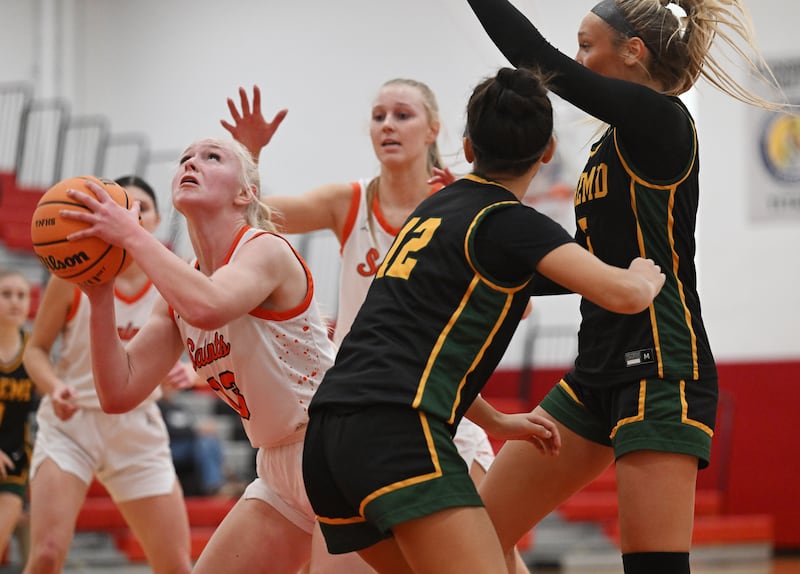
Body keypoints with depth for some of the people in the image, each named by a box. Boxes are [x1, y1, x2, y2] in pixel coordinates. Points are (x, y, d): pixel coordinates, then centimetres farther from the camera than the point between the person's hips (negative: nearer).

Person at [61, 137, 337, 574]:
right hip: (278, 470, 8)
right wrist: (100, 296, -9)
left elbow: (208, 307, -39)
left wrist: (131, 235, -28)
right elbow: (120, 392, 1)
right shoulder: (181, 285, 8)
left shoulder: (266, 249, -15)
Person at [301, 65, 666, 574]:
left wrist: (494, 420, 39)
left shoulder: (436, 207, 24)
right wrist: (644, 275, 11)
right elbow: (624, 295, -13)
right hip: (398, 431, -9)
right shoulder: (508, 222, -1)